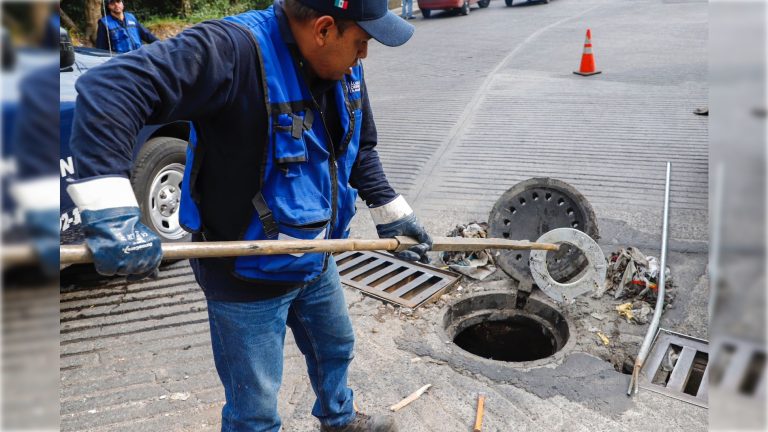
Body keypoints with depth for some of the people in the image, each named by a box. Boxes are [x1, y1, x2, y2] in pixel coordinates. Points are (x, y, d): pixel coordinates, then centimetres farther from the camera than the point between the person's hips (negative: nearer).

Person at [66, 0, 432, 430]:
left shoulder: (344, 68, -4)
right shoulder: (234, 51, -30)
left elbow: (360, 149, 13)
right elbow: (108, 89, -38)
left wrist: (393, 214, 14)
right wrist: (111, 213, -46)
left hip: (316, 261, 8)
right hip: (248, 277, -7)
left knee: (337, 348, 31)